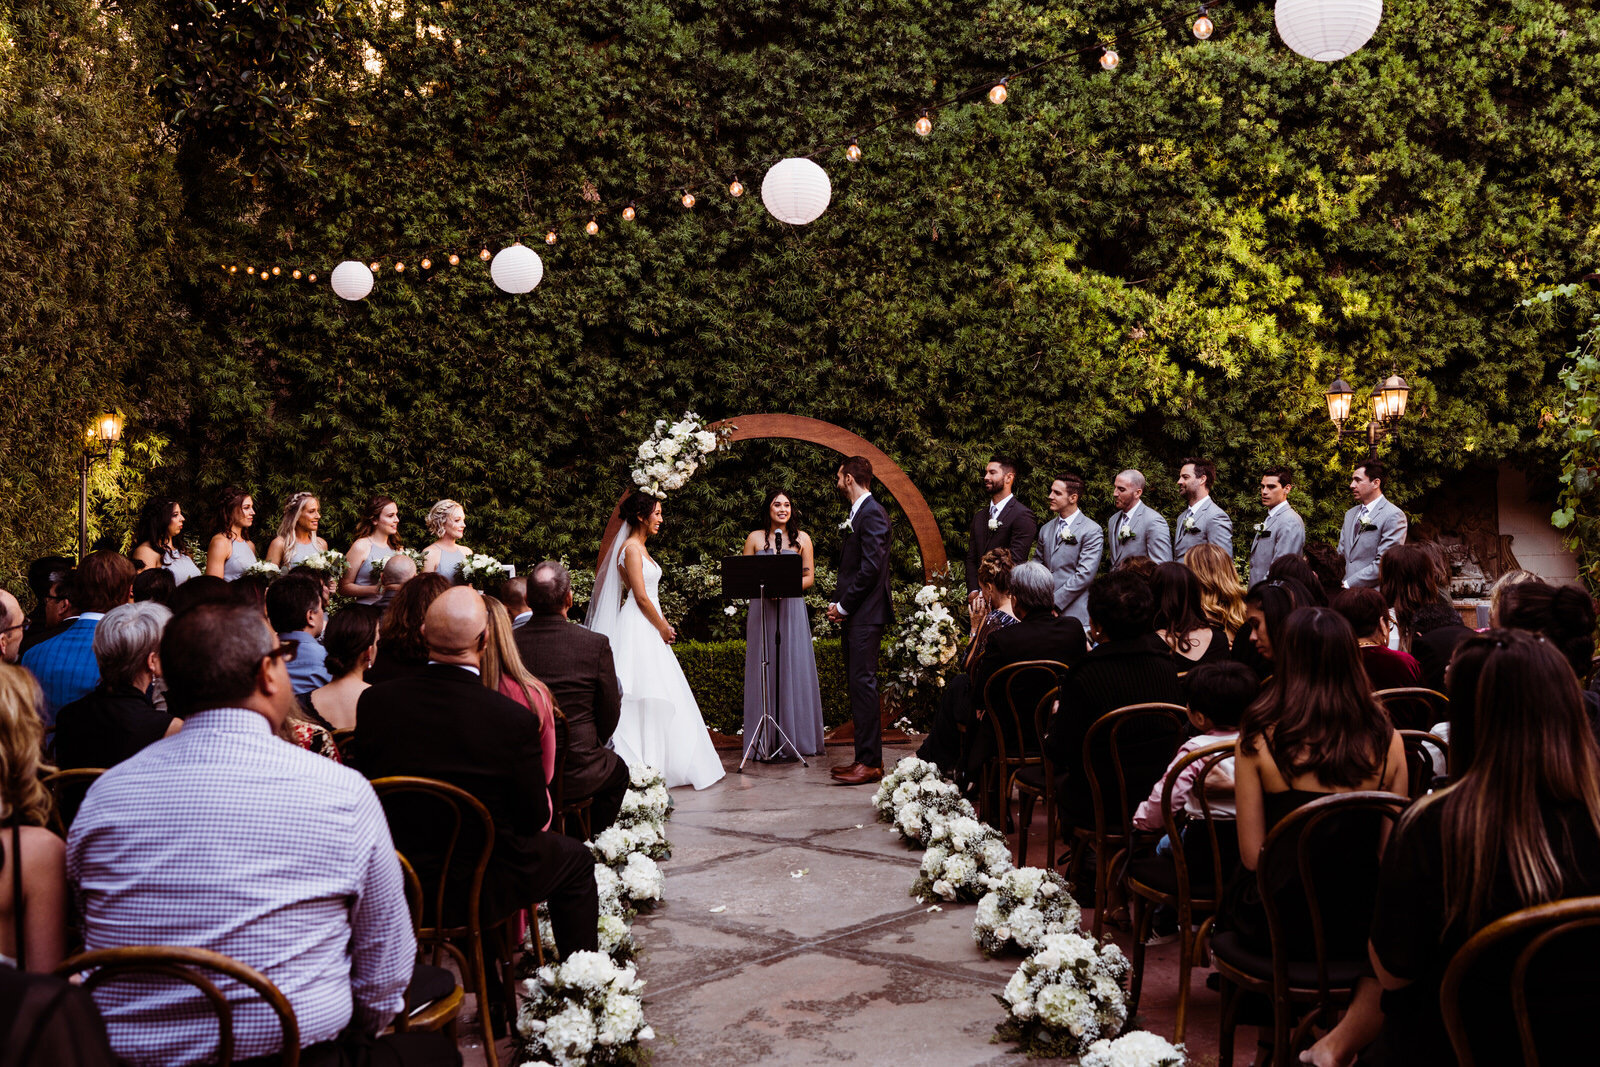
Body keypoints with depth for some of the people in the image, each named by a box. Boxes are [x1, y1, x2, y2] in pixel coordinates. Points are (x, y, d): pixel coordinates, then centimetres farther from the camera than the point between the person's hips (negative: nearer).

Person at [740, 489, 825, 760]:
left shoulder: (802, 539, 9)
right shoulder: (755, 538, 8)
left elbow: (809, 576, 6)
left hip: (792, 609, 0)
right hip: (762, 610, 0)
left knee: (793, 669, -1)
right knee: (763, 671, -1)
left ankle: (793, 737, 6)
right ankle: (764, 741, 3)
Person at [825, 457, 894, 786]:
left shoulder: (873, 514, -12)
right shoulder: (857, 515, 19)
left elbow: (871, 568, -20)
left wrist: (842, 605, -13)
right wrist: (839, 604, 9)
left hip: (865, 615, -10)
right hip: (854, 615, 10)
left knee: (863, 684, -9)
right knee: (856, 685, 12)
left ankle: (870, 762, -6)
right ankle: (867, 756, 18)